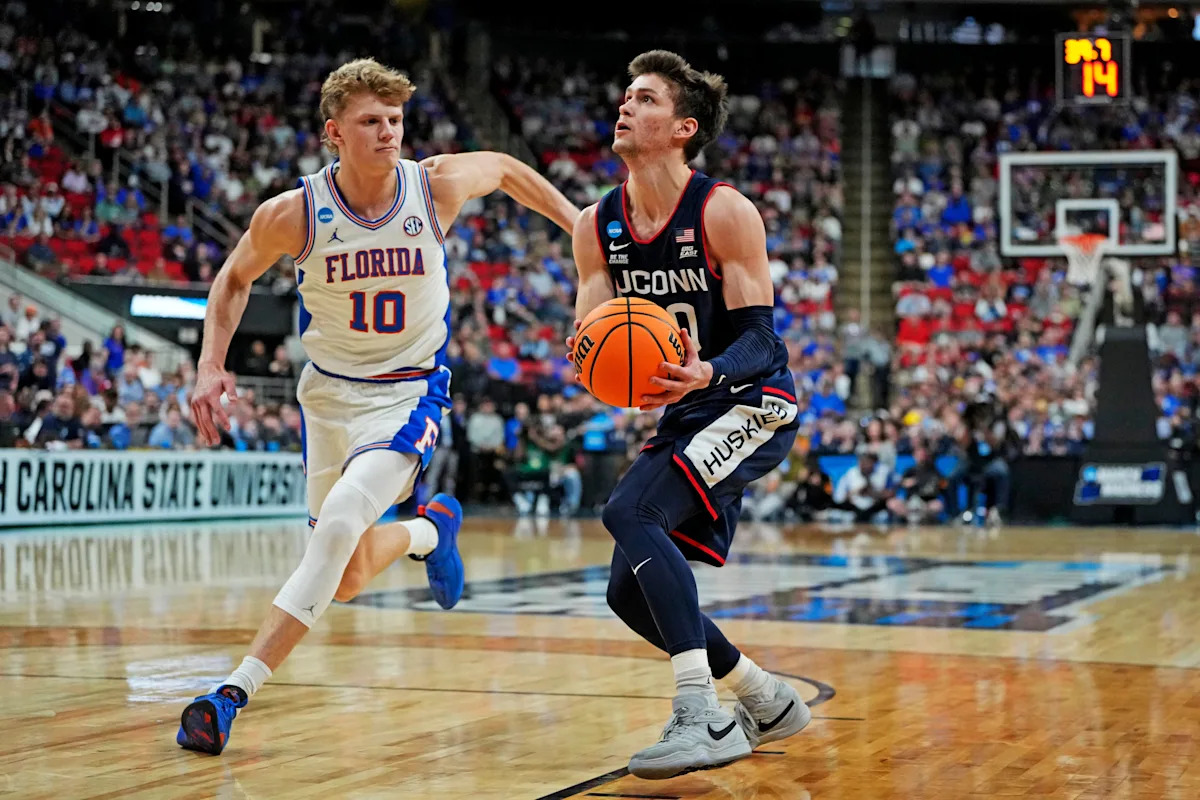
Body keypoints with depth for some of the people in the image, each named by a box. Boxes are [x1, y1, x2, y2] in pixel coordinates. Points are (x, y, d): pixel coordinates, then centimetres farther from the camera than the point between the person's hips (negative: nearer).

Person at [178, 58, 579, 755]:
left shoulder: (438, 186, -15)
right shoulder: (292, 214, -15)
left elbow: (506, 168, 8)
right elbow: (236, 278, 5)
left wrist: (582, 228, 5)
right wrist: (211, 366, -8)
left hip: (410, 392, -2)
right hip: (329, 390, 3)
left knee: (340, 521, -28)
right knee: (347, 580, 10)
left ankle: (234, 693, -24)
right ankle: (431, 529, 45)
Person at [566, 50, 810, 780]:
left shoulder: (725, 212, -15)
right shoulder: (597, 226, 3)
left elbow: (758, 338, -17)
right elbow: (592, 337, 3)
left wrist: (708, 373, -39)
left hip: (753, 405, -8)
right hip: (685, 417, 8)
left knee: (630, 511, -29)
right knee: (632, 592, 5)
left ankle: (704, 719, -30)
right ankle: (768, 703, 25)